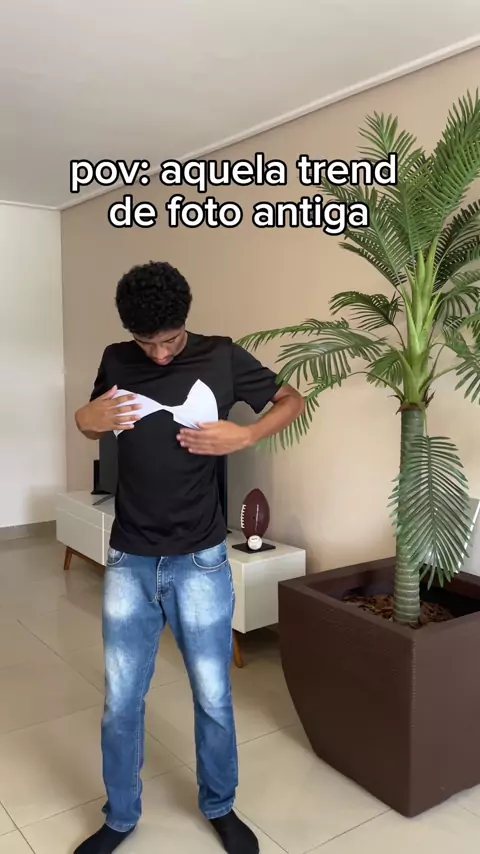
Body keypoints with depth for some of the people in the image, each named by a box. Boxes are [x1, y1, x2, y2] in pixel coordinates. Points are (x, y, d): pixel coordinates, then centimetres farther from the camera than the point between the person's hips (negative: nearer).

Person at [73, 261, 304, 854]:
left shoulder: (221, 356, -6)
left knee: (213, 696, 11)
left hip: (200, 561, -2)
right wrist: (86, 419, -8)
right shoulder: (116, 361, 1)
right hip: (129, 562, 2)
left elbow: (292, 400, 3)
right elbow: (94, 426, 16)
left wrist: (243, 436, -15)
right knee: (121, 701, 11)